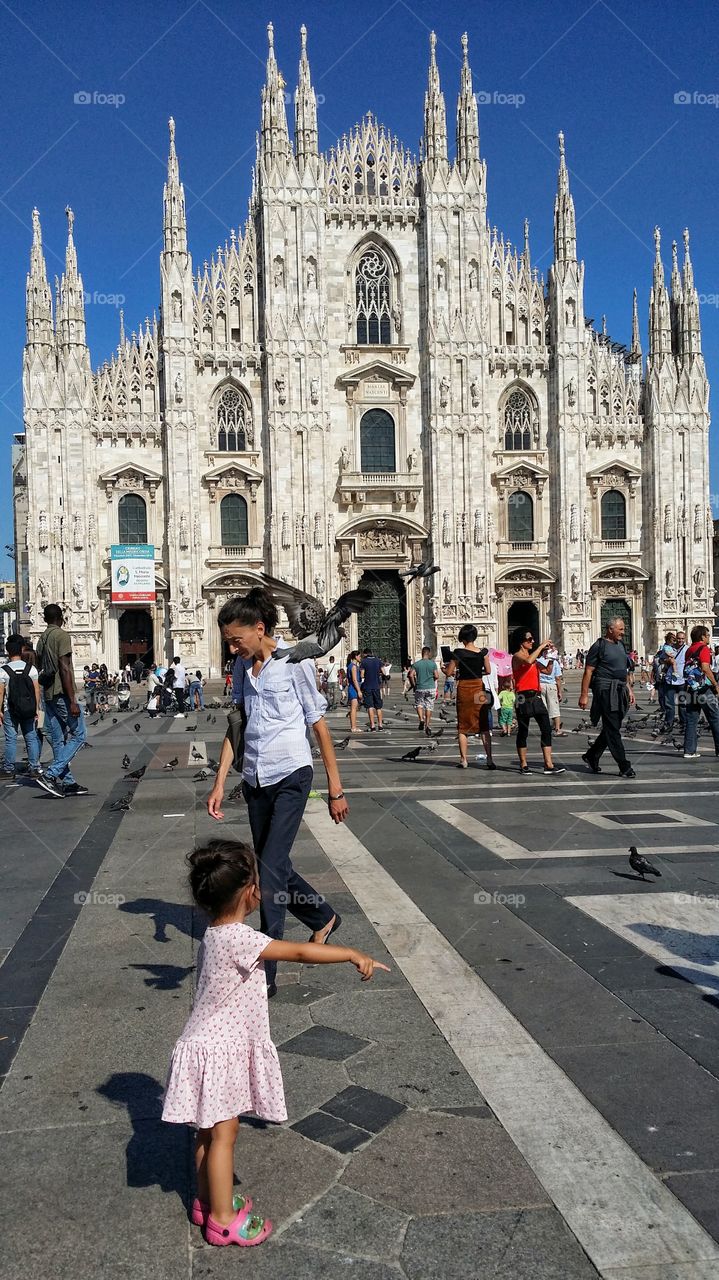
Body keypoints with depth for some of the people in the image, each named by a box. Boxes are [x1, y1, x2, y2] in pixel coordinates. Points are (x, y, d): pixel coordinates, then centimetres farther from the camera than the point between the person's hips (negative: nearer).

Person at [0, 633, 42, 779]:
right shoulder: (31, 668, -3)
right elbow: (37, 690, -1)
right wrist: (37, 708, 6)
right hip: (28, 710, 2)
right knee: (31, 738, 8)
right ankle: (34, 768, 8)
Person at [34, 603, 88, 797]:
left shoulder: (41, 639, 15)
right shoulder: (62, 636, -10)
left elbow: (40, 670, 18)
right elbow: (64, 669, -17)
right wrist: (72, 701, -18)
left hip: (48, 695, 9)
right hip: (62, 694, -9)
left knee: (58, 741, 9)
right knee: (79, 735, -2)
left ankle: (67, 783, 11)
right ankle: (50, 775, -12)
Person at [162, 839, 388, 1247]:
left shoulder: (215, 934, 2)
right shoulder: (239, 938, -28)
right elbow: (299, 952, -28)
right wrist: (354, 954, -21)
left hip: (218, 1044, 9)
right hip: (219, 1051, -9)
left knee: (211, 1130, 21)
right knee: (223, 1133, 5)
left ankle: (207, 1201, 35)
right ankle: (223, 1219, 18)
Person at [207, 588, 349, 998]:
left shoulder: (295, 661, -10)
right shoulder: (242, 666, 7)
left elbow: (319, 723, -7)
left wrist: (335, 788, -6)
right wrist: (220, 783, 4)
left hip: (290, 776, -7)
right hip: (255, 779, 7)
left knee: (270, 871, -11)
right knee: (275, 868, 14)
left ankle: (266, 973, -5)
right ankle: (324, 918, 39)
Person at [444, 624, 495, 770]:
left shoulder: (458, 653, -10)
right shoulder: (483, 652, -4)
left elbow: (449, 672, -7)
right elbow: (488, 671, 3)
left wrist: (457, 671, 15)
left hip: (463, 688, -2)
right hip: (479, 688, 2)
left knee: (463, 727, 8)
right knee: (484, 726, 7)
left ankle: (463, 760, 6)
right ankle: (489, 759, 1)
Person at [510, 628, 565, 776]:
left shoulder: (531, 655, 18)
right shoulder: (517, 656, -6)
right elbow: (528, 661, -30)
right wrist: (541, 646, -19)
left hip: (536, 696, 7)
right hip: (524, 697, -7)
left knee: (546, 728, -2)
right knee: (523, 731, 2)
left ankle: (549, 765, -4)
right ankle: (523, 765, 12)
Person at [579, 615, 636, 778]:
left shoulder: (620, 645, 17)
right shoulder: (599, 646, -7)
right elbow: (588, 672, -9)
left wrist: (629, 690, 20)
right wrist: (584, 695, -13)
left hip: (619, 691, 8)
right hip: (605, 690, -8)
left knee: (611, 728, 11)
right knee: (613, 730, -6)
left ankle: (591, 756, 26)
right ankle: (624, 768, -5)